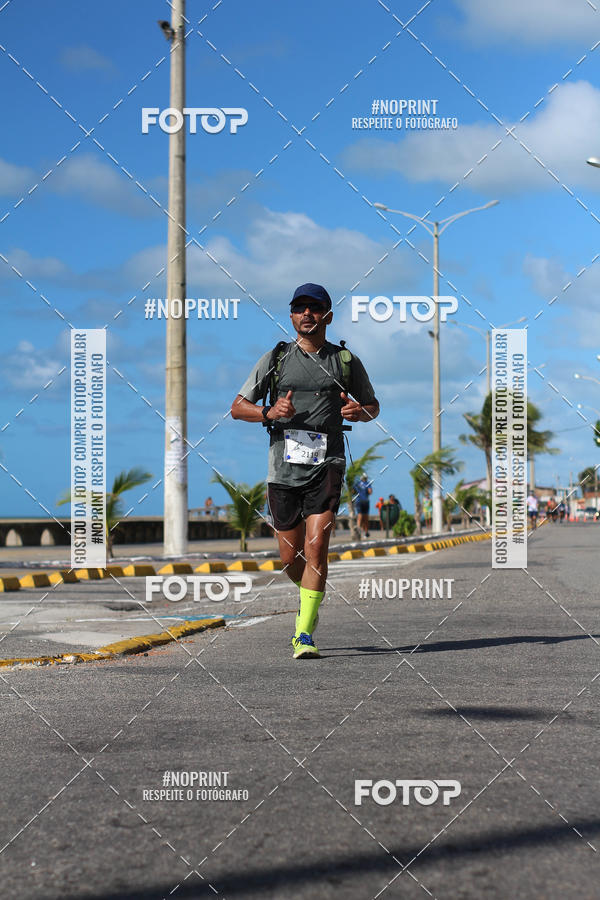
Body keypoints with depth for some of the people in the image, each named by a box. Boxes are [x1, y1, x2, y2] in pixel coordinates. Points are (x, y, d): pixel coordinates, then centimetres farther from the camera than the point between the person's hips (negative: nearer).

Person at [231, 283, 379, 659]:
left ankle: (305, 635, -12)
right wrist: (269, 412, -12)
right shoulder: (275, 359, 8)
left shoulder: (346, 361, 9)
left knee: (316, 547, -15)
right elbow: (237, 407, 9)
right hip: (285, 468, 2)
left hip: (326, 466, -1)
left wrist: (360, 412, -3)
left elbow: (374, 406, 21)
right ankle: (310, 599, 39)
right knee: (290, 557, 6)